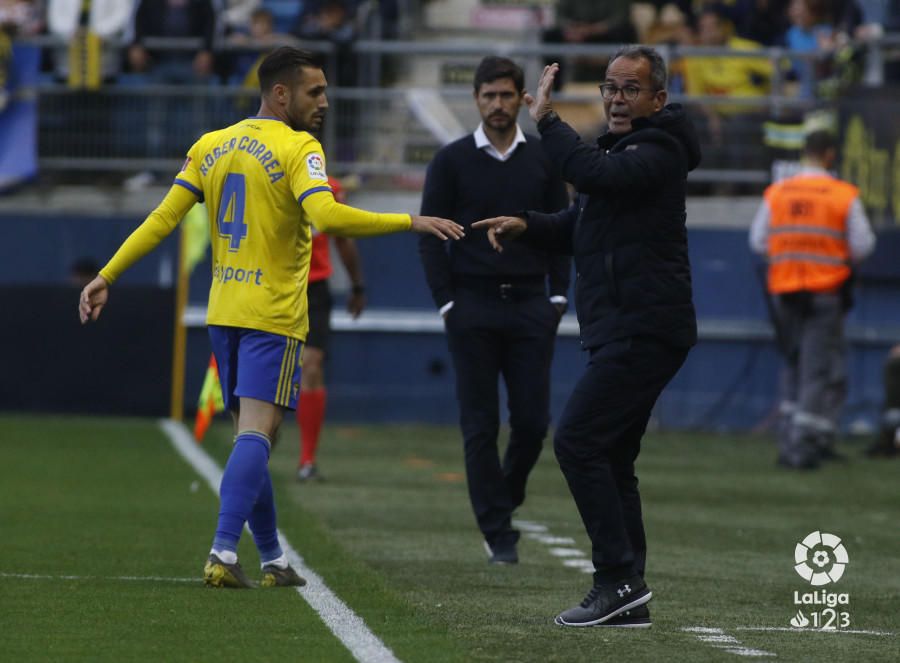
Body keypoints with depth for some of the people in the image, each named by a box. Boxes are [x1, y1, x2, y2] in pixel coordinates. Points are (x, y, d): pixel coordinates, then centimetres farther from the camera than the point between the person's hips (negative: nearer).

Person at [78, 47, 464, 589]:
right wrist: (410, 223, -23)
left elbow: (162, 220, 7)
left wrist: (107, 277, 12)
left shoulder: (210, 147, 10)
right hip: (273, 317, -7)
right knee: (257, 434, -10)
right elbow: (326, 216, -26)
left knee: (252, 435, 14)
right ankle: (224, 553, -22)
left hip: (223, 314, 7)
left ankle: (273, 559, 18)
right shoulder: (298, 148, -10)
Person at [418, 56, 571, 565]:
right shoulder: (453, 161, 3)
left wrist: (558, 296, 3)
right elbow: (431, 236, 3)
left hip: (530, 306, 2)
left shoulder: (544, 159, 8)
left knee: (533, 421, -4)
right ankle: (498, 532, 2)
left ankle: (505, 500, 21)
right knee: (481, 426, -2)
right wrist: (447, 303, -4)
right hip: (473, 307, -1)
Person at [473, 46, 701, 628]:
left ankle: (620, 577, -16)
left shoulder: (658, 152, -10)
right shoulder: (620, 149, 22)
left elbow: (596, 175, -28)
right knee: (611, 459, 10)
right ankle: (628, 598, 12)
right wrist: (526, 226, 7)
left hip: (644, 332, -11)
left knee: (578, 440, -16)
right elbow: (580, 228, 26)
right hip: (622, 332, 11)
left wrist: (546, 120, -18)